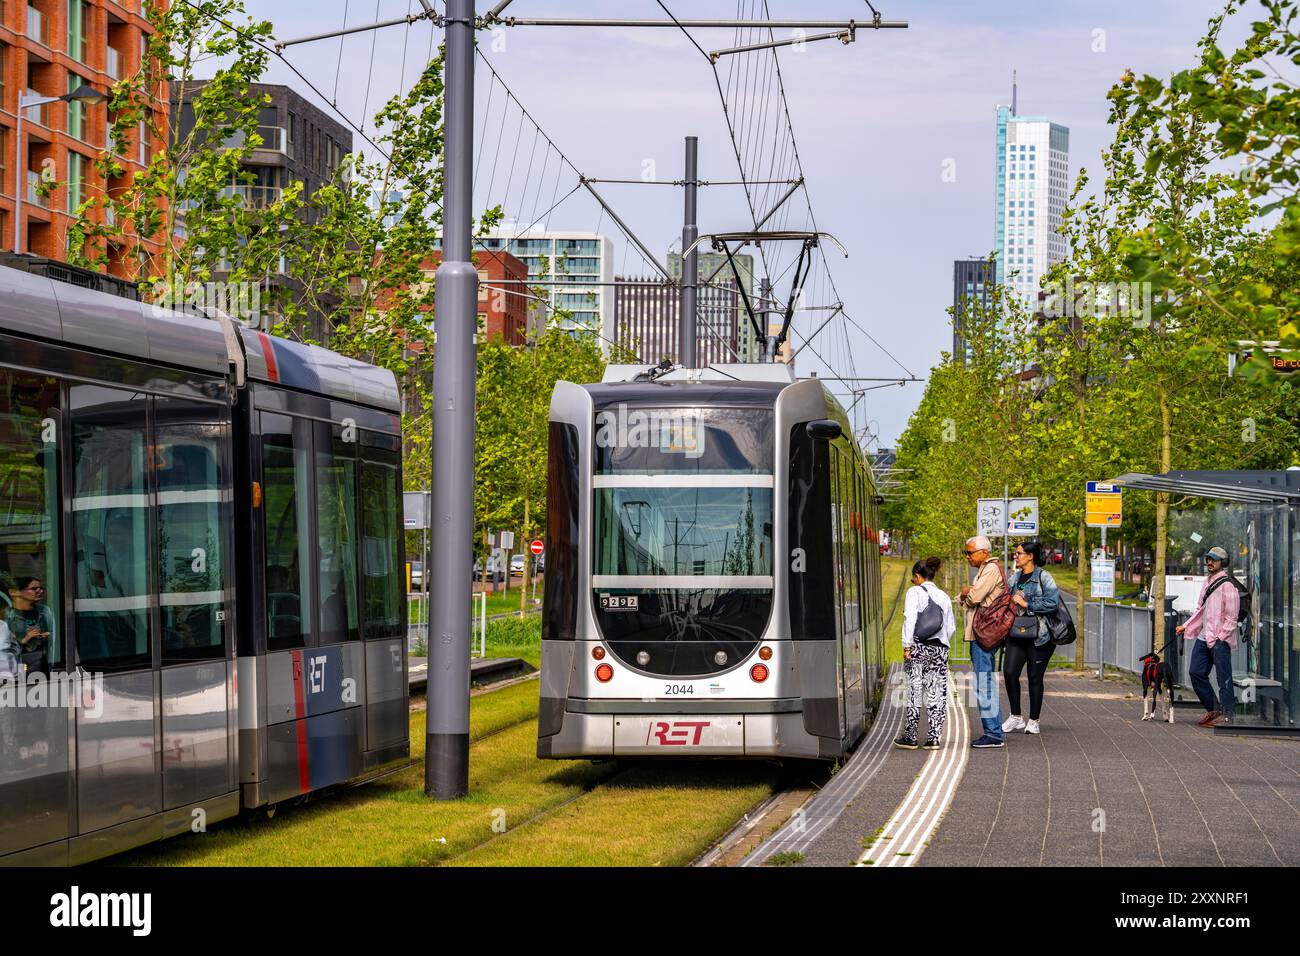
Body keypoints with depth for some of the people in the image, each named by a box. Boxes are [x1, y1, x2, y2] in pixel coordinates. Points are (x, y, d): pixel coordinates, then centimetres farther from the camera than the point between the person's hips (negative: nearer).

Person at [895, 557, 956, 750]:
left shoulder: (915, 592, -2)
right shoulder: (943, 596, 12)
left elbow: (910, 618, -12)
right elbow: (951, 627, 12)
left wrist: (907, 646, -12)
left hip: (918, 647, -4)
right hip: (940, 649, 4)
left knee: (914, 692, 1)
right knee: (937, 694, 4)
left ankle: (910, 737, 3)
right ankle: (934, 737, 1)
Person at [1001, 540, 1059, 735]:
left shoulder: (1043, 577, -5)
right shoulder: (1014, 577, 13)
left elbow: (1053, 602, -15)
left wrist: (1027, 604, -15)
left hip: (1039, 636, -5)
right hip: (1016, 633, 5)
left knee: (1035, 677, 2)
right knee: (1009, 672, -9)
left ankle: (1033, 721, 13)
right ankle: (1016, 717, 2)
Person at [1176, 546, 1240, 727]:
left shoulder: (1228, 585, -10)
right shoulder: (1208, 582, 17)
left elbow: (1231, 618, -12)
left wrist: (1219, 638, -16)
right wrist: (1185, 626, 17)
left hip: (1220, 639, -9)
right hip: (1203, 637, 9)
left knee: (1224, 678, -4)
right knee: (1196, 673, 8)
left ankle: (1226, 716, 1)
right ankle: (1213, 710, 19)